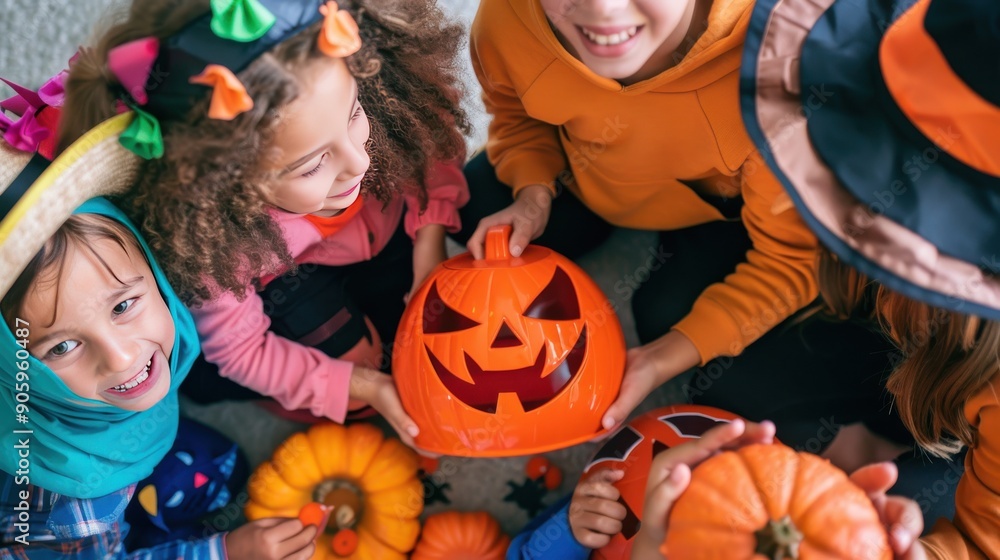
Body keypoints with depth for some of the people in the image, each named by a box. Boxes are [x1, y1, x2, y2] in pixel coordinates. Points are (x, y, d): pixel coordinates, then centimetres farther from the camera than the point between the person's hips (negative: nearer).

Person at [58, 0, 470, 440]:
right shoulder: (210, 239, -40)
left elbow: (432, 149, -14)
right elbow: (241, 349, -22)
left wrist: (430, 238, -25)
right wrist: (363, 386, -25)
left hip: (391, 228, 4)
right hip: (289, 273, -3)